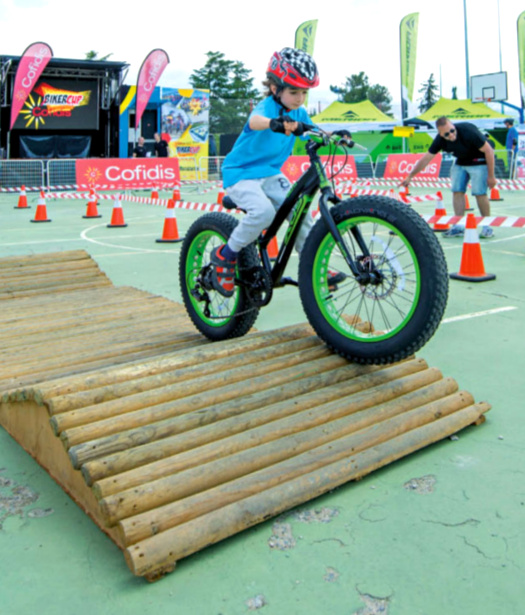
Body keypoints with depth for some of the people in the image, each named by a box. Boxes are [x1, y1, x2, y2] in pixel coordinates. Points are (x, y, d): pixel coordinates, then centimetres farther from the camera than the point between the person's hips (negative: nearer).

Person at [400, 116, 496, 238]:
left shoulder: (468, 131, -31)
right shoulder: (440, 139, -16)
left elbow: (489, 151, -23)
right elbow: (426, 159, -5)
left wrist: (491, 176, -20)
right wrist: (409, 177, -5)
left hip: (479, 161, -5)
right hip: (461, 162, 6)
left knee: (479, 193, -12)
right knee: (457, 191, -3)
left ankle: (487, 227, 1)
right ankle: (458, 226, 4)